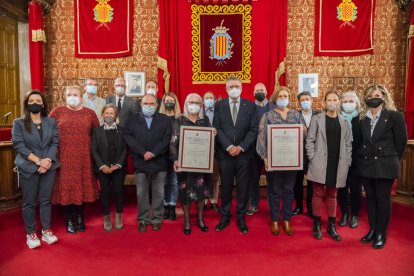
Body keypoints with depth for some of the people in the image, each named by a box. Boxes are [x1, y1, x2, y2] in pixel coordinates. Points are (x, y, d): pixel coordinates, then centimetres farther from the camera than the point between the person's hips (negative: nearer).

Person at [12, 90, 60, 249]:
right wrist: (38, 161, -17)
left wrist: (48, 160, -14)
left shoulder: (51, 122, 7)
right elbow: (18, 145, -8)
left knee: (46, 200, 9)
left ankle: (46, 230, 20)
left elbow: (55, 142, 1)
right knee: (29, 202, 6)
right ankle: (30, 233, 20)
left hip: (49, 166, 2)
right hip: (28, 168, -2)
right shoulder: (19, 123, 1)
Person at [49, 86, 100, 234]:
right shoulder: (57, 111, 2)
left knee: (82, 186, 8)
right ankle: (69, 220, 20)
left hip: (83, 157, 1)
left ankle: (80, 218, 25)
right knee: (66, 187, 4)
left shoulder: (90, 113, 5)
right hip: (64, 157, -1)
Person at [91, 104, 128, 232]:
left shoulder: (122, 130, 4)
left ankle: (119, 218, 19)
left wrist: (118, 165, -10)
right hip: (103, 168, 0)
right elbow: (94, 150, 0)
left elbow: (125, 149, 0)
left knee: (118, 191, 2)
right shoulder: (97, 131, 5)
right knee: (105, 192, 5)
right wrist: (102, 166, -10)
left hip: (119, 167, 0)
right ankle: (107, 219, 19)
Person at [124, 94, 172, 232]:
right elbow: (129, 138, -4)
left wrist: (154, 153, -14)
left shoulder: (165, 120, 6)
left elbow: (166, 139, -4)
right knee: (141, 194, 8)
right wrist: (143, 152, -15)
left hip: (159, 163, 0)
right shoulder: (132, 120, 8)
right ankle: (143, 219, 22)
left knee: (159, 194, 8)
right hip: (140, 163, 0)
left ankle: (157, 219, 21)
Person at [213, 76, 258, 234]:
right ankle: (225, 217, 23)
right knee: (225, 186, 9)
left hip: (243, 153, 0)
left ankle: (241, 218, 22)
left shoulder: (250, 106, 4)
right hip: (225, 153, 0)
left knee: (243, 187, 8)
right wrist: (229, 147, -13)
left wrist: (241, 147, -12)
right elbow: (217, 128, -2)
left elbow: (253, 130, -2)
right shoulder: (219, 105, 5)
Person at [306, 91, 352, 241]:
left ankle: (331, 226, 22)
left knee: (332, 195, 12)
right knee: (318, 193, 3)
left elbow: (348, 144, 9)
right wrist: (312, 158, -9)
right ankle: (317, 225, 14)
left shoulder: (344, 122, 10)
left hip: (337, 164, 3)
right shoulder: (317, 119, 1)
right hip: (320, 163, -3)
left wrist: (347, 162, 2)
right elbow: (310, 140, -2)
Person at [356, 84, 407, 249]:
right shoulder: (362, 118, 5)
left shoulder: (395, 116, -6)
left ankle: (381, 234, 17)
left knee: (383, 198, 4)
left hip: (385, 165, -4)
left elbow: (401, 140, -2)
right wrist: (364, 155, 5)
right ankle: (372, 230, 25)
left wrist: (393, 159, 3)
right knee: (370, 197, 12)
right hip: (366, 164, 4)